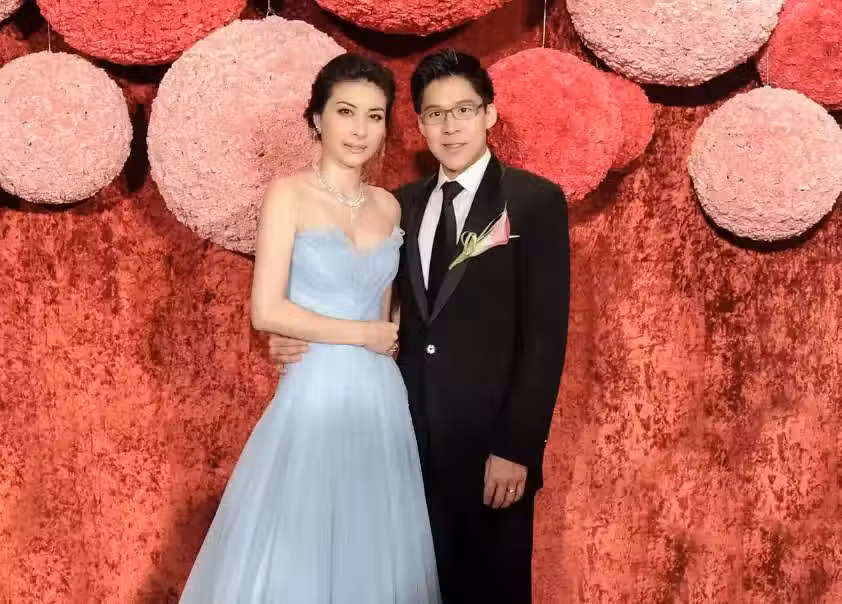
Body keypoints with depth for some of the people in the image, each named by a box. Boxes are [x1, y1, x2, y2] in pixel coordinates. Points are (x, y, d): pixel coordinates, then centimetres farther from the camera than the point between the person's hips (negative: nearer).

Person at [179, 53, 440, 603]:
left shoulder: (388, 206, 8)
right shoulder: (289, 194, -6)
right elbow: (267, 312, -14)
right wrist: (363, 335, -8)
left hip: (380, 397, 5)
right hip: (314, 394, -5)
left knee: (372, 551, 14)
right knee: (296, 552, 5)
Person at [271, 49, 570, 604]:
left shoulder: (536, 202, -6)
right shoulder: (405, 204, 10)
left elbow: (545, 336, -11)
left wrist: (516, 448, -15)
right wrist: (302, 339, -6)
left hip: (490, 442, -4)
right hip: (414, 438, 4)